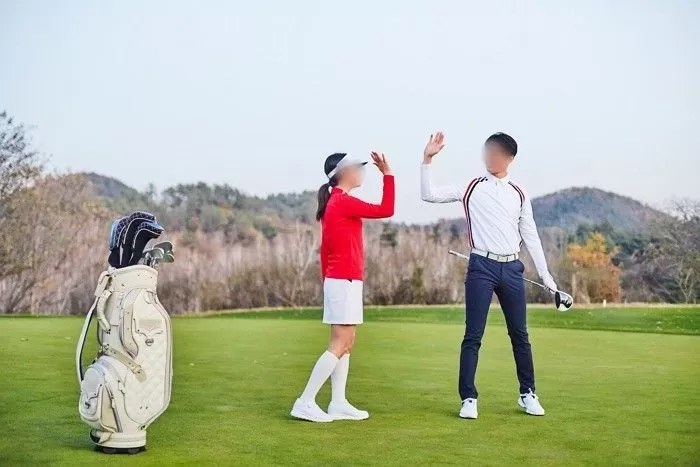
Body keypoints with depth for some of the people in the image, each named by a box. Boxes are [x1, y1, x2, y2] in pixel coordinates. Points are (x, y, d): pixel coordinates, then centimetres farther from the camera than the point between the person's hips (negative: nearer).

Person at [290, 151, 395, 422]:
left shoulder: (333, 203, 15)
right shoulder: (343, 202, -13)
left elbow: (325, 249, 16)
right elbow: (386, 210, -12)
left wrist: (327, 281, 19)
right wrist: (387, 174, -6)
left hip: (338, 280, 10)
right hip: (345, 282, -10)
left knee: (346, 344, 11)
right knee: (339, 345, -8)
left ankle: (338, 404, 12)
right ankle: (305, 403, -7)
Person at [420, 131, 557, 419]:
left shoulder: (519, 193, 10)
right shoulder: (471, 188, 4)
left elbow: (530, 237, 12)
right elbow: (429, 195, -4)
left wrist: (546, 277, 9)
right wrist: (427, 159, -13)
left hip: (512, 268, 3)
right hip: (482, 267, -2)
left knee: (520, 335, 9)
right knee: (473, 336, -3)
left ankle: (528, 394, 22)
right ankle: (468, 399, 4)